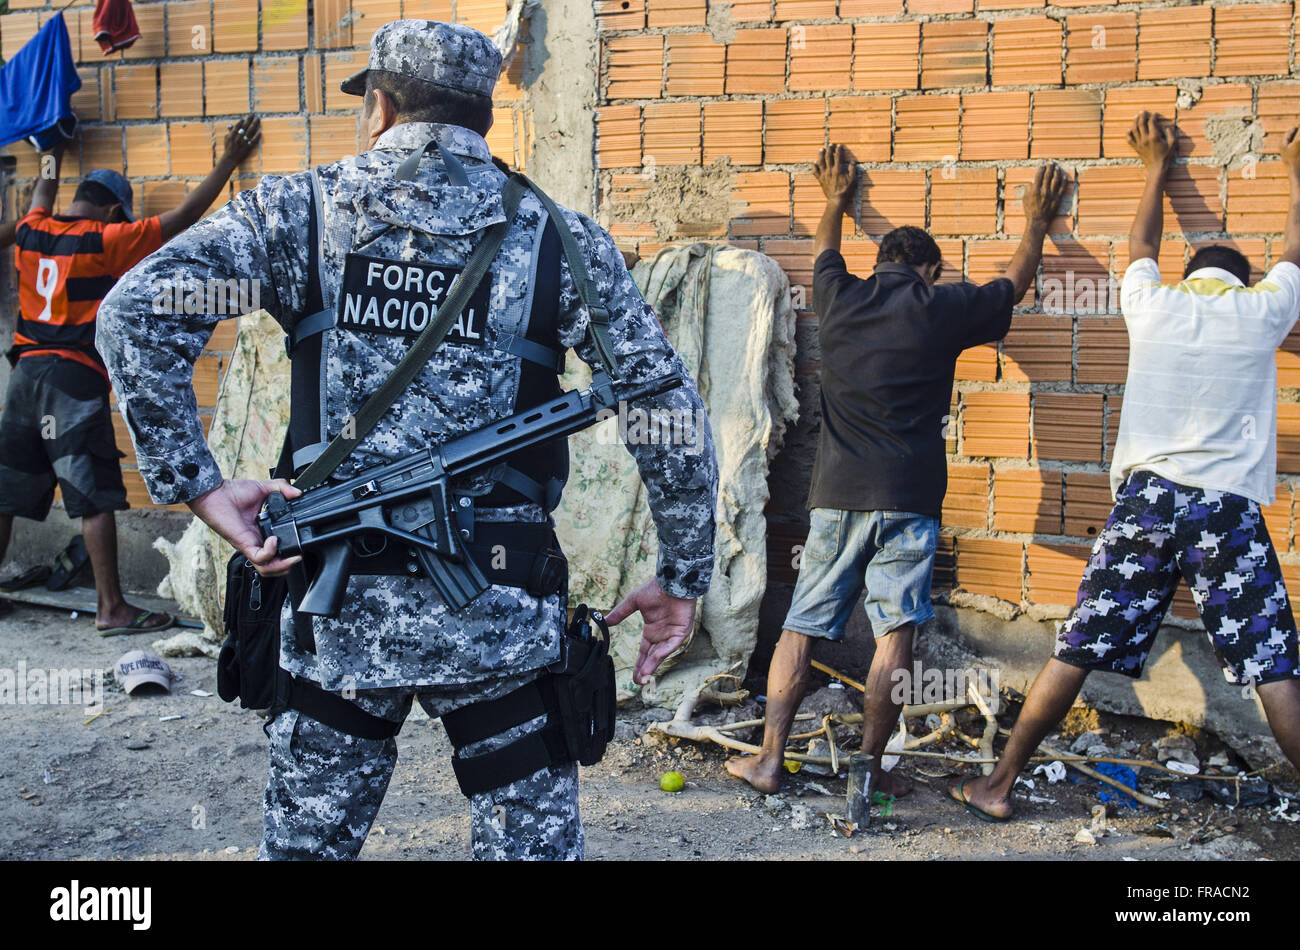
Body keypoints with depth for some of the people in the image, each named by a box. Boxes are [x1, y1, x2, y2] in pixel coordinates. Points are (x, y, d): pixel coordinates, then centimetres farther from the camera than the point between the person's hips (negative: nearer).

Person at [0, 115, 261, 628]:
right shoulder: (105, 242, -8)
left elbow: (44, 194, 32)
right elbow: (184, 215, -4)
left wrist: (53, 156, 52)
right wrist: (229, 161, 5)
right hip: (76, 378, -7)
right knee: (96, 499, -4)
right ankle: (111, 607, -3)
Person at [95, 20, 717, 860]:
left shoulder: (301, 212, 2)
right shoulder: (560, 241, 1)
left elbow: (134, 313, -9)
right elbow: (671, 415, -3)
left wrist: (196, 483, -5)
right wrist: (683, 577, 6)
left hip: (337, 602, 1)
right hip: (501, 613, -1)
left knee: (308, 839, 19)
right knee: (533, 839, 12)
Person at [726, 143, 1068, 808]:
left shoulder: (839, 299, 7)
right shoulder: (940, 309, 1)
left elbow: (824, 253, 32)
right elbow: (1015, 283, 19)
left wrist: (836, 200, 50)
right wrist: (1036, 221, 36)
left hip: (836, 495, 3)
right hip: (908, 499, -3)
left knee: (800, 628, 8)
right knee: (895, 634, 1)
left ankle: (769, 759, 10)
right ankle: (868, 769, 2)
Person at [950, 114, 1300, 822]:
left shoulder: (1152, 305, 9)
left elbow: (1141, 245, 30)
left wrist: (1156, 166, 45)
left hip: (1146, 497, 2)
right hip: (1229, 507, -1)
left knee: (1075, 652, 5)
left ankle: (999, 785, 11)